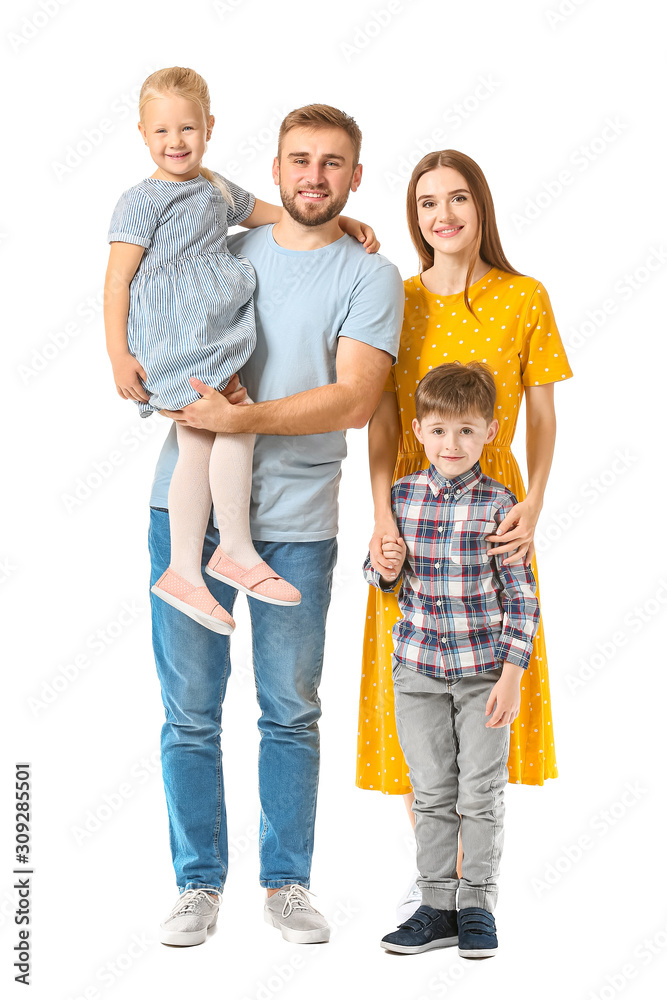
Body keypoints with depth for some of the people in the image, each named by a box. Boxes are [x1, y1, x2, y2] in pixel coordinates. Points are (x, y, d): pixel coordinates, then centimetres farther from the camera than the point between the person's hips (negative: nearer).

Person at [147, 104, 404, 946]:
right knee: (189, 710, 4)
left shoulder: (371, 278, 1)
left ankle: (286, 882, 21)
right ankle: (199, 883, 16)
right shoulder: (223, 253, 12)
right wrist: (188, 395, -6)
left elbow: (353, 401, -11)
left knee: (291, 712, 7)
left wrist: (242, 417, -19)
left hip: (296, 523, -2)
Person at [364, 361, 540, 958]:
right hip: (418, 667, 3)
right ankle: (437, 906, 20)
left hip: (484, 668, -3)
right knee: (432, 795, 10)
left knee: (481, 795, 4)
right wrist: (386, 568, -11)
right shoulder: (400, 496, 1)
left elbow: (521, 595, -8)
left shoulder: (498, 504, -9)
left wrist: (512, 675, -13)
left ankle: (478, 905, 18)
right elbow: (379, 576, 13)